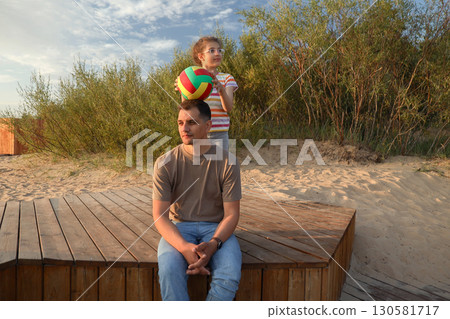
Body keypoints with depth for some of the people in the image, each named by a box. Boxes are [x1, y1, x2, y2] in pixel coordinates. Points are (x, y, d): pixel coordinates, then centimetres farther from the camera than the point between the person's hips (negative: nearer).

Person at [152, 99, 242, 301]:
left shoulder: (227, 163, -5)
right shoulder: (165, 163, -4)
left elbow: (231, 214, -4)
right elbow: (159, 216, -7)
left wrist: (213, 244, -23)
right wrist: (184, 247, -24)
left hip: (216, 227, 0)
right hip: (178, 227, 0)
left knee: (230, 275, -27)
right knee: (169, 270, -31)